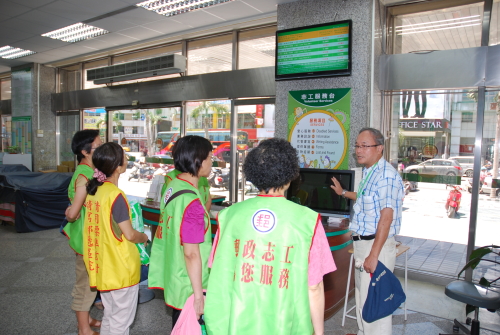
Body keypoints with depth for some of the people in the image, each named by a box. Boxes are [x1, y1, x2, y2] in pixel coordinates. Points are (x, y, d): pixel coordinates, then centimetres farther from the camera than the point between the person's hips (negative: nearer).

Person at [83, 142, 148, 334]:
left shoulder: (93, 190, 2)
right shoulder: (115, 195, -22)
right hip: (121, 268, -8)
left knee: (110, 316, 24)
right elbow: (129, 235, -18)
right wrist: (144, 237, 1)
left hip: (103, 267, 8)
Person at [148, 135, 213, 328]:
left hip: (172, 276, 8)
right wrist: (198, 294, -18)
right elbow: (191, 253, -25)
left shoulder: (172, 186, -1)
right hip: (188, 285, -8)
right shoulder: (192, 203, -27)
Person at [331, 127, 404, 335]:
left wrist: (373, 255, -26)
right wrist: (343, 193, 40)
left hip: (376, 244, -10)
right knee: (362, 296, 23)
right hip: (362, 243, 10)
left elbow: (386, 218, -25)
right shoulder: (368, 172, 11)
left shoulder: (386, 175, -21)